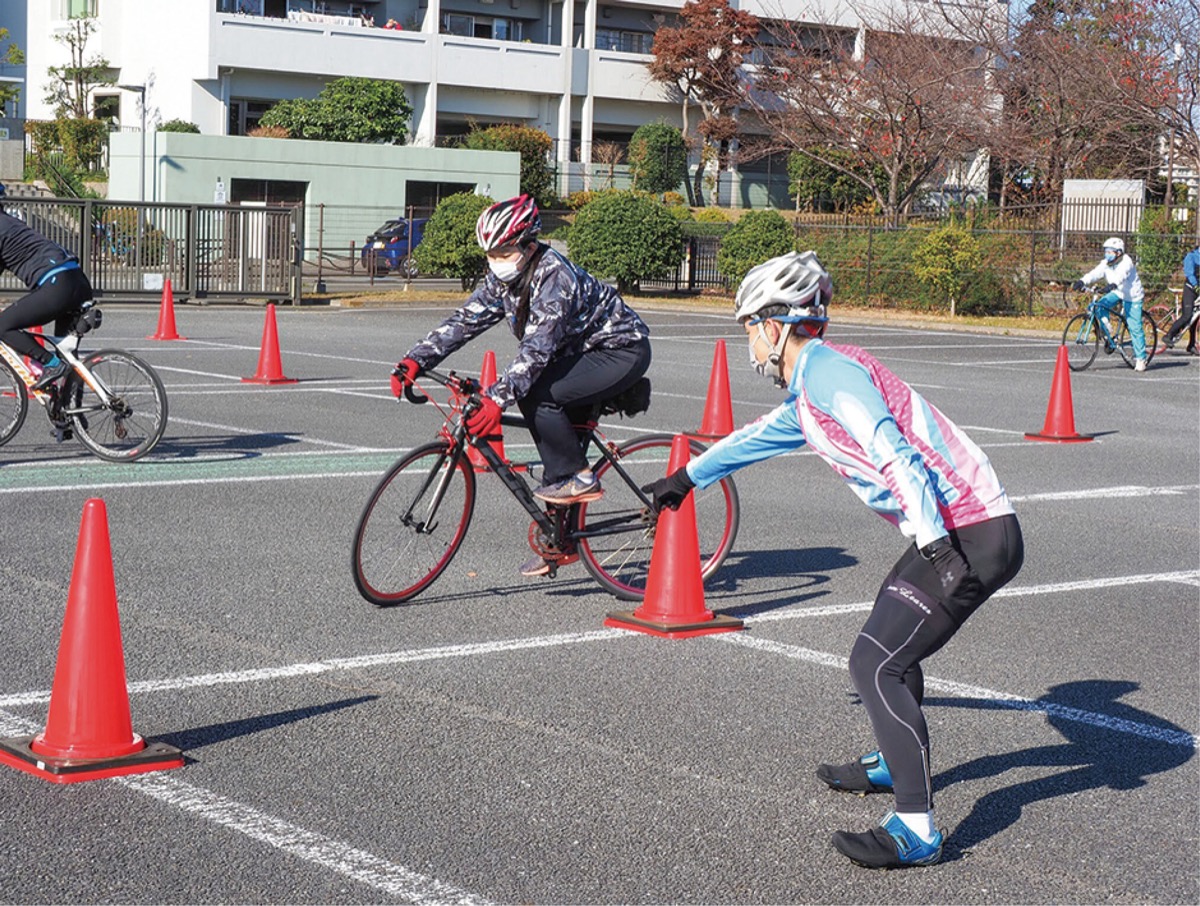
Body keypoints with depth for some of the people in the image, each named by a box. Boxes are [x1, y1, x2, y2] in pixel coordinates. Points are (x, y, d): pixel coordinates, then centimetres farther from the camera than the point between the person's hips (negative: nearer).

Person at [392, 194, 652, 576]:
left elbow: (537, 347, -36)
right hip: (583, 351, 9)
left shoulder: (554, 276, -28)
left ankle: (580, 478, -10)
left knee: (536, 396, -25)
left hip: (622, 351, -9)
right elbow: (464, 321, -5)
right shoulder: (503, 278, -2)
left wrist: (497, 398, -44)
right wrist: (415, 361, -16)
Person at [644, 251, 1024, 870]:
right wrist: (687, 477, 53)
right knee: (890, 638, 29)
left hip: (967, 535, -10)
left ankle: (916, 830, -13)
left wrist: (936, 544, -32)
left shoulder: (827, 370, -12)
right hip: (955, 533, 10)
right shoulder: (810, 391, 20)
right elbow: (758, 438, 39)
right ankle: (895, 764, 48)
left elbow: (896, 455, -25)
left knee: (875, 664, -13)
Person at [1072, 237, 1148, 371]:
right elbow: (1094, 274, -19)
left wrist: (1114, 284, -61)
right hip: (1117, 293, 6)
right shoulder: (1105, 264, -4)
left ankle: (1140, 358, 2)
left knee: (1135, 327, -7)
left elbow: (1121, 275, -41)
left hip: (1132, 296, -6)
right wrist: (1082, 282, -37)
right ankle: (1107, 333, -4)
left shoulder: (1126, 262, -21)